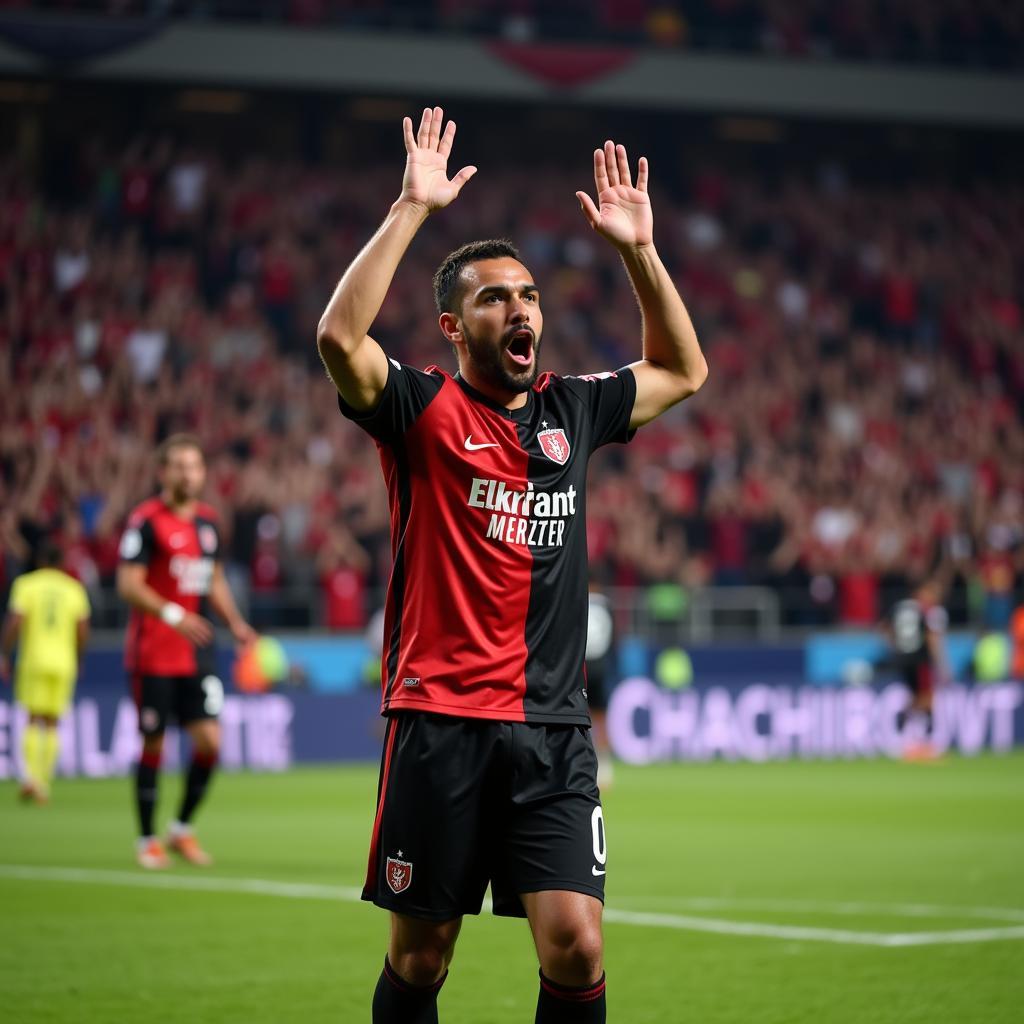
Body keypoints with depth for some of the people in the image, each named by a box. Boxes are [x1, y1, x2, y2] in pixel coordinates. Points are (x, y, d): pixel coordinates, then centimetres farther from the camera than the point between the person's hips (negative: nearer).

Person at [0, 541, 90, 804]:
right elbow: (83, 632, 5)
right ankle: (44, 784, 5)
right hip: (64, 662, 2)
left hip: (33, 661, -2)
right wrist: (78, 660, 20)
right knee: (52, 724, 8)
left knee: (34, 720, 2)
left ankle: (30, 775, -18)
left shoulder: (26, 584, -1)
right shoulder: (75, 589, 6)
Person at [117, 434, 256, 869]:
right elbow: (128, 584, -16)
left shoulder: (208, 520, 11)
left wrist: (236, 624, 9)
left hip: (196, 654, 5)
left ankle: (182, 829, 14)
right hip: (153, 654, -5)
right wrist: (172, 614, -29)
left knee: (209, 741, -4)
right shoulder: (146, 520, -9)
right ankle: (147, 840, 13)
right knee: (153, 745, 1)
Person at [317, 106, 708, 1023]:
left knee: (576, 948, -8)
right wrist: (411, 210, -18)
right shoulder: (423, 411, -1)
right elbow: (340, 337, -20)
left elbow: (683, 371, 30)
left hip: (554, 728, 4)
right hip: (440, 721, -3)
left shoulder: (569, 411, 14)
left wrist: (639, 249, 19)